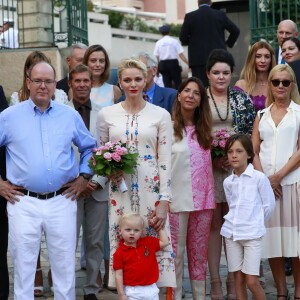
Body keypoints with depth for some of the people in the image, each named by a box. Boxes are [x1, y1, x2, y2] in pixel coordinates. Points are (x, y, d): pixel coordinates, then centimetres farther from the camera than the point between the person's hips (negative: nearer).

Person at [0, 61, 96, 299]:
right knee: (23, 269, 5)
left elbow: (90, 147, 19)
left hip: (62, 202, 1)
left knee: (65, 268, 8)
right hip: (23, 202, -1)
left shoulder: (70, 116, 7)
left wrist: (83, 178, 8)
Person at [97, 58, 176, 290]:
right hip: (120, 191, 1)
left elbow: (165, 161, -1)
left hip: (151, 190, -1)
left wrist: (164, 201, -8)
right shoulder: (107, 114, 6)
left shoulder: (160, 115, 2)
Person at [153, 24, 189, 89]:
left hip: (163, 64, 3)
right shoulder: (174, 41, -3)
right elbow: (181, 54, -7)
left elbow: (157, 57, 4)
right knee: (177, 83, 0)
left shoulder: (158, 43, 4)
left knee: (167, 84, 6)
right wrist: (188, 63, -4)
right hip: (173, 63, -3)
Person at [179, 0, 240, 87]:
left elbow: (183, 38, 3)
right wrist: (229, 43, 22)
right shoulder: (220, 15, 4)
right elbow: (235, 31, 6)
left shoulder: (190, 16, 0)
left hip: (198, 58, -2)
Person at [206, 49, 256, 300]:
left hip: (236, 168, 1)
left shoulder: (242, 99, 8)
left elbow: (252, 132, 8)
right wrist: (211, 158, -10)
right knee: (213, 224, 2)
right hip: (208, 169, -1)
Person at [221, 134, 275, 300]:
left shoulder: (259, 177, -7)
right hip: (231, 233, 5)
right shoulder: (227, 182, 7)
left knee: (252, 281, -8)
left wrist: (256, 223, 7)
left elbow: (269, 205, -1)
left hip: (252, 234, -4)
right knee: (238, 279, 7)